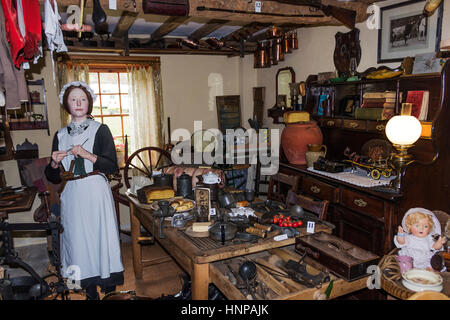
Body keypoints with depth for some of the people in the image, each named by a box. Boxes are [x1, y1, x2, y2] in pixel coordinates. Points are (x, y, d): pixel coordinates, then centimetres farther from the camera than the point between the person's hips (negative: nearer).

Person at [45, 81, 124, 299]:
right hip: (72, 195, 3)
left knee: (100, 234, -1)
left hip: (96, 192, -3)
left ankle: (107, 282, 15)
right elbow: (53, 177, 14)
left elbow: (112, 166, -7)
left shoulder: (100, 130, 1)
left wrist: (87, 155, -18)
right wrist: (54, 163, -7)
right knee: (77, 237, 4)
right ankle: (89, 287, 18)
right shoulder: (60, 136, 11)